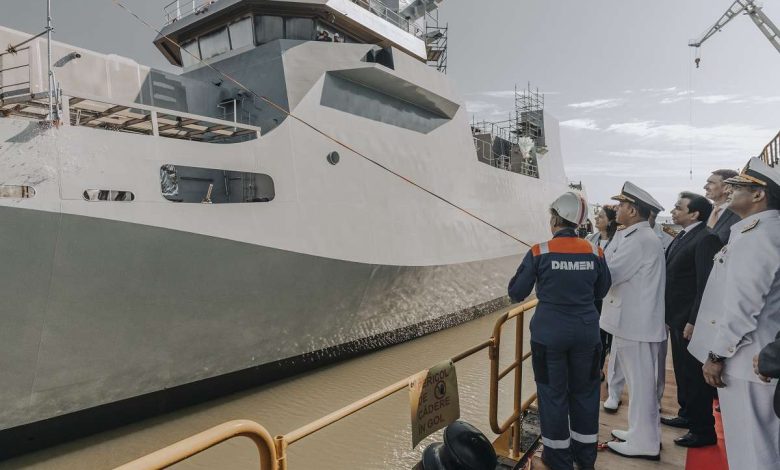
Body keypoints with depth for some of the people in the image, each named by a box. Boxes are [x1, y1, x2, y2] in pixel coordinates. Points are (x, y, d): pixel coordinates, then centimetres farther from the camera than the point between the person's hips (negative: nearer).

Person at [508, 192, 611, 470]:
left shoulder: (539, 252, -13)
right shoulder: (594, 252, -3)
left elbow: (516, 293, -7)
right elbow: (601, 291, 11)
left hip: (549, 333, -3)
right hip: (586, 332, 3)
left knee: (553, 392, 12)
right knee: (584, 390, 18)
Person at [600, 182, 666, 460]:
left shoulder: (639, 240, -20)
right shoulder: (639, 236, 13)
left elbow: (607, 274, -19)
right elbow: (617, 270, 13)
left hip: (636, 322, -10)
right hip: (635, 319, 10)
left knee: (640, 383, 2)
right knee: (640, 381, 18)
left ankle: (643, 442, 14)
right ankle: (644, 433, 31)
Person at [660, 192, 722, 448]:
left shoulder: (706, 238, -17)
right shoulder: (681, 236, 11)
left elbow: (706, 283, -21)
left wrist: (694, 321, -21)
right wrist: (669, 315, 14)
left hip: (691, 320, -9)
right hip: (677, 317, 9)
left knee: (695, 374, 2)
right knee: (682, 370, 20)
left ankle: (704, 430, 16)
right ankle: (687, 414, 36)